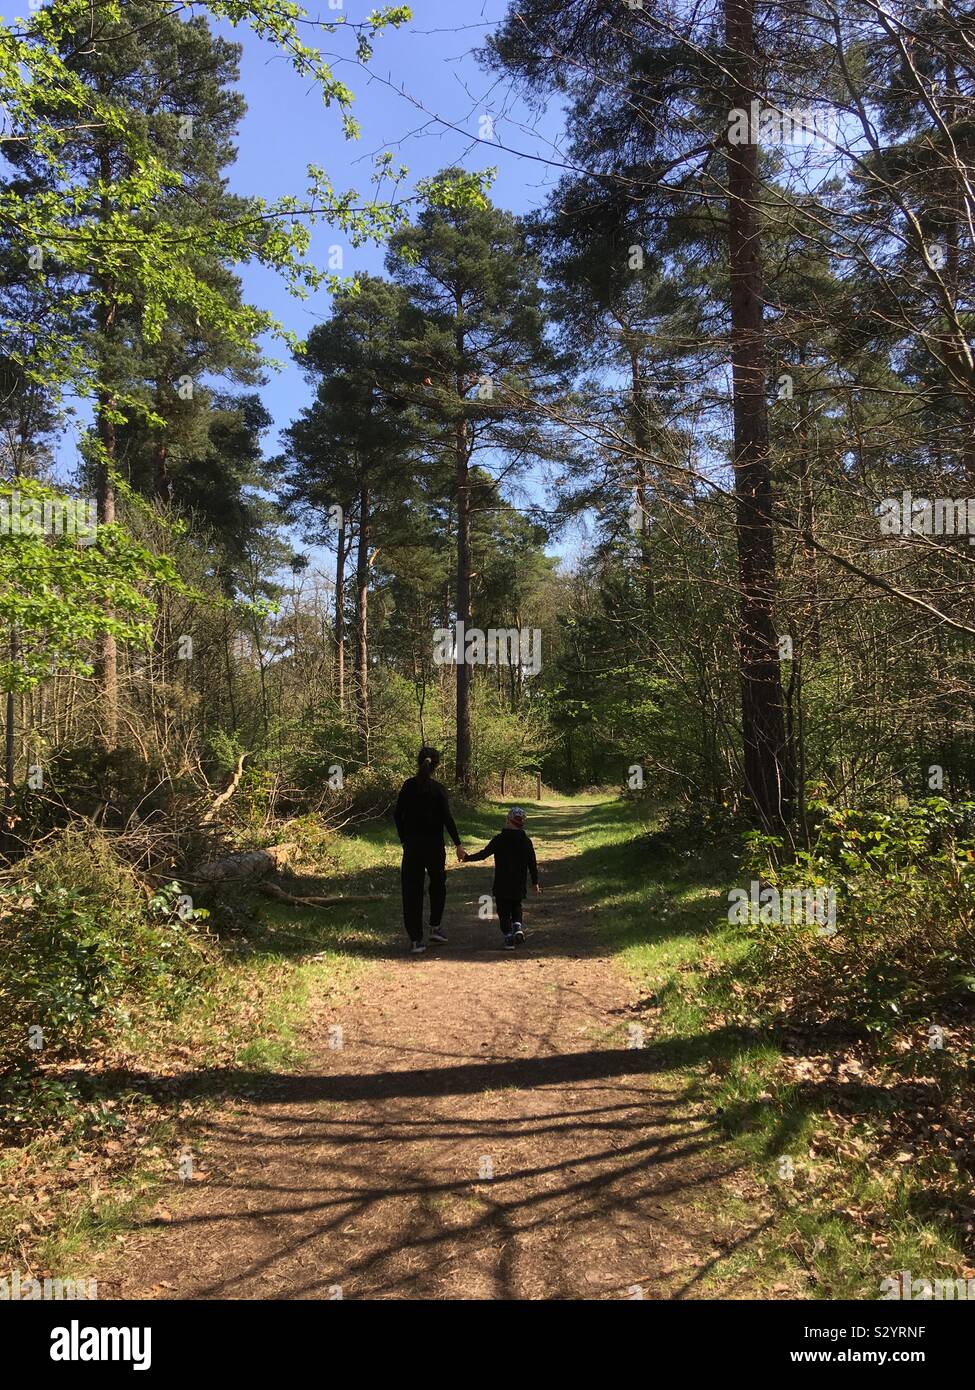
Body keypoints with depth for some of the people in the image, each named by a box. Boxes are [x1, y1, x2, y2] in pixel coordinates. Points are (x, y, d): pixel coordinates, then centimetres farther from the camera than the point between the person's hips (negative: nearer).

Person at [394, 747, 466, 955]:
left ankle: (416, 939, 2)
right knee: (438, 885, 21)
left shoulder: (408, 786, 1)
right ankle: (435, 927, 19)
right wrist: (458, 844, -6)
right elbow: (447, 818, -10)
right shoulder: (438, 789, -8)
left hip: (412, 845, 2)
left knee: (412, 890, 4)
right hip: (434, 844, -2)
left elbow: (397, 815, 3)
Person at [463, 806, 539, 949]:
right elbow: (533, 864, 5)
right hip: (519, 884, 3)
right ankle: (518, 928, -3)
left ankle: (508, 938, -2)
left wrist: (468, 858, 3)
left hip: (501, 884, -3)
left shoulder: (499, 840, -10)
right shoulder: (526, 842, 0)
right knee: (516, 908, 21)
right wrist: (535, 882, 15)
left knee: (504, 911, 6)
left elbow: (484, 854, -9)